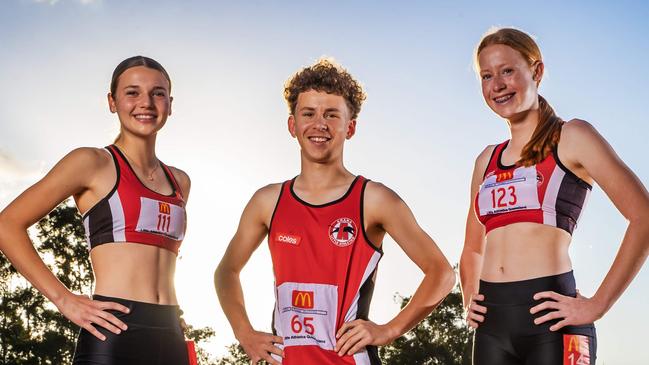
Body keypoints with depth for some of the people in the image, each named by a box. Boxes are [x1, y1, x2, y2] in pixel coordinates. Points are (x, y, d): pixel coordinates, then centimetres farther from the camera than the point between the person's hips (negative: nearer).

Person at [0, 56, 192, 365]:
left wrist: (168, 310, 14)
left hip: (171, 338, 6)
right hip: (114, 334, -5)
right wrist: (63, 299, -9)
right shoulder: (93, 163, 0)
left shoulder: (179, 182, 16)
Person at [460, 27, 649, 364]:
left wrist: (597, 305, -12)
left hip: (551, 323, -5)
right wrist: (469, 302, 11)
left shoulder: (571, 138, 0)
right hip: (491, 326, 5)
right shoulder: (487, 160, 16)